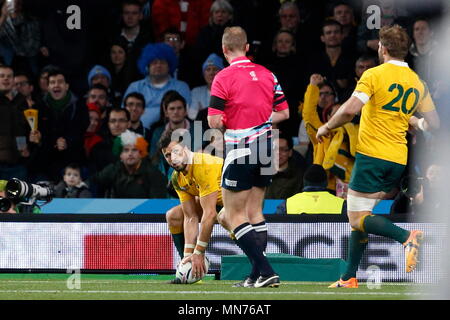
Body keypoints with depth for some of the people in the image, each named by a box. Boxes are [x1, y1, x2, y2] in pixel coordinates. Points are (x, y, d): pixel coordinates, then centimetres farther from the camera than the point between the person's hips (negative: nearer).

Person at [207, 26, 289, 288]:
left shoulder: (224, 78, -11)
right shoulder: (267, 75, 6)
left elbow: (214, 122, -14)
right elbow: (284, 113, 10)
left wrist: (229, 121, 7)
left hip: (240, 150, -6)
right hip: (266, 149, 6)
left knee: (234, 216, 0)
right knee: (255, 212, 16)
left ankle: (267, 271, -12)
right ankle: (258, 275, 13)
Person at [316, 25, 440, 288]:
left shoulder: (375, 75, -8)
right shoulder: (417, 82, 10)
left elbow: (350, 110, -19)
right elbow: (433, 123, 14)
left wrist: (327, 127, -3)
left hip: (372, 155, -7)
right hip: (399, 160, 7)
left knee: (357, 218, -5)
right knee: (358, 218, 16)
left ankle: (407, 236, -28)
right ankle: (350, 278, 16)